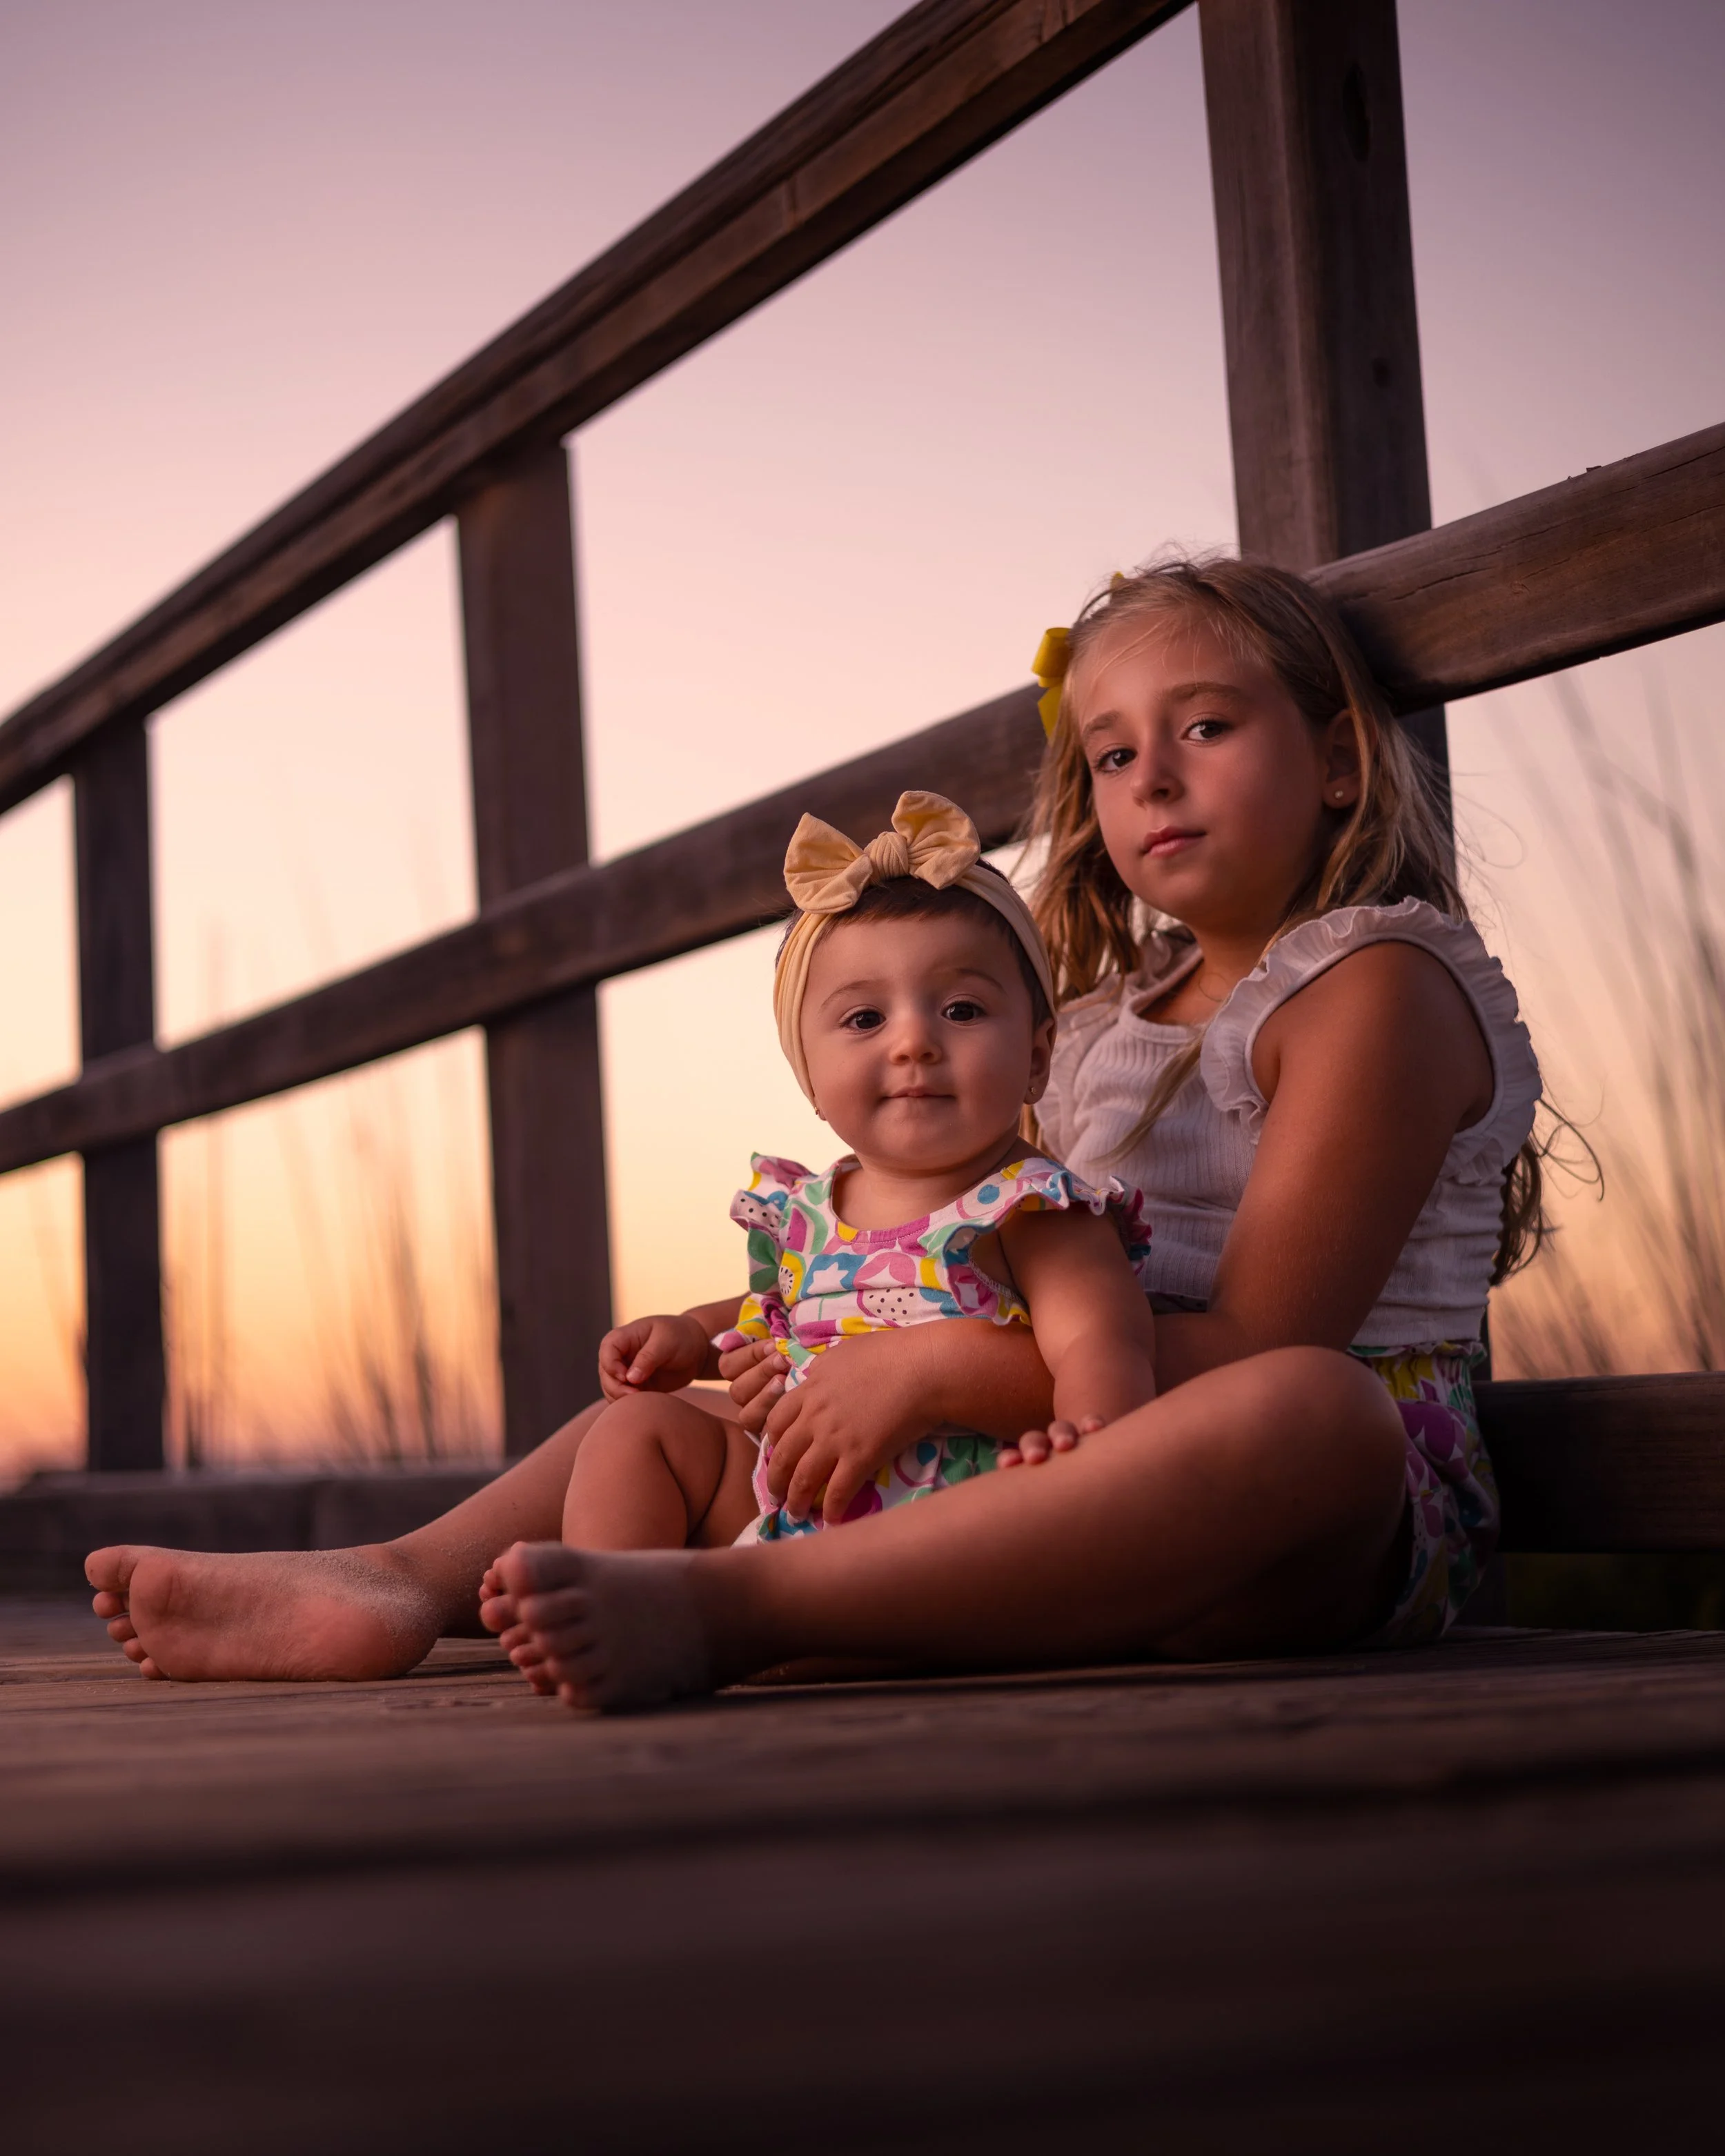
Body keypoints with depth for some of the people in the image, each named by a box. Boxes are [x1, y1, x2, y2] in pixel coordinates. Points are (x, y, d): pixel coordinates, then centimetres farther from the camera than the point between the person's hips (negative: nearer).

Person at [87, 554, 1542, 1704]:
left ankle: (717, 1609, -50)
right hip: (1070, 1464, 8)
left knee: (1304, 1410, -43)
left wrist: (926, 1370, -21)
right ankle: (409, 1577, -13)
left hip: (1318, 1542, -8)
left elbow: (1256, 1342, -18)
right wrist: (768, 1330, 5)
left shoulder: (1377, 987, -6)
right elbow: (1016, 1296, 21)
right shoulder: (1111, 1014, 20)